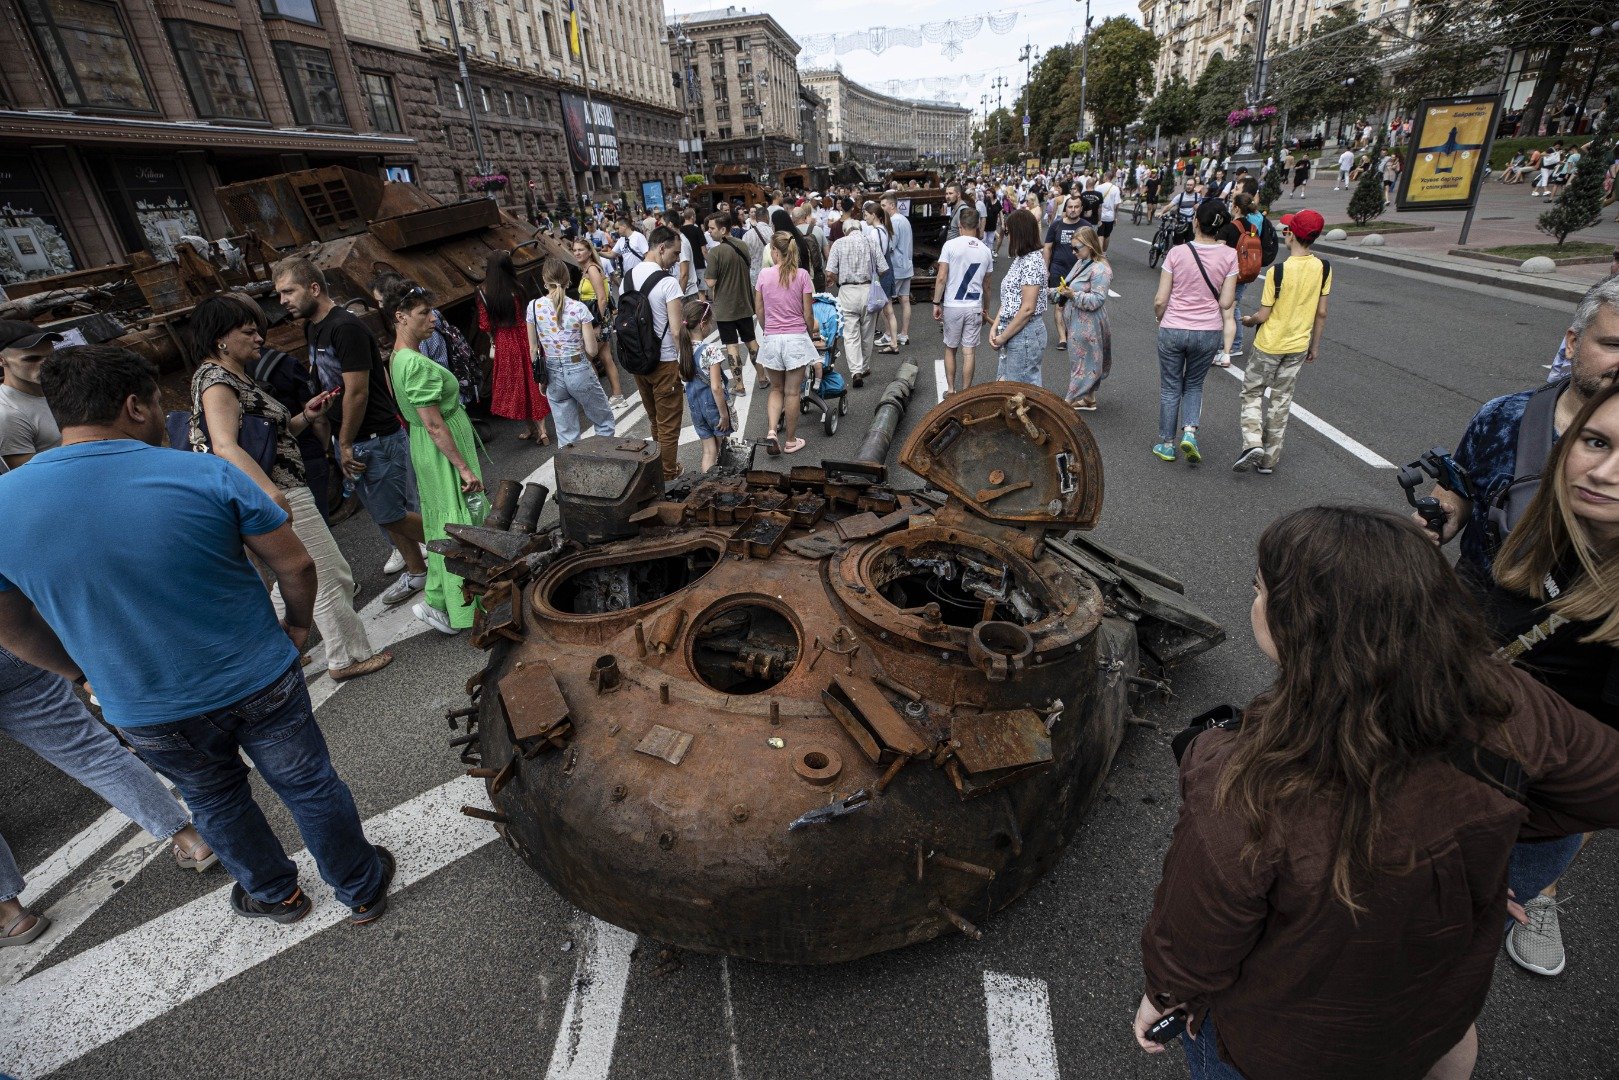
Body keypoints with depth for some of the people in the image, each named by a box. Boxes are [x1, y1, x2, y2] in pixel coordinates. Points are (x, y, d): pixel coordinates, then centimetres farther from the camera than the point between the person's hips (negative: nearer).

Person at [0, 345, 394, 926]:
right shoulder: (208, 474, -19)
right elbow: (295, 564, -12)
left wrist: (84, 673, 21)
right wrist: (298, 625, 6)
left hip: (146, 715, 3)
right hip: (261, 682, -2)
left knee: (217, 802, 27)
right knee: (310, 787, 17)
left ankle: (276, 894, 49)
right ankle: (363, 888, 37)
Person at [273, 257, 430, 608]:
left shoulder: (346, 328, -18)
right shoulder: (313, 329, 12)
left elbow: (357, 392, -20)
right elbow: (328, 386, 15)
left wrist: (346, 444, -11)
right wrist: (342, 444, 7)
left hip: (377, 439, -9)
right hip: (351, 440, 9)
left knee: (391, 515, -4)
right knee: (386, 515, 14)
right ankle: (416, 572, 26)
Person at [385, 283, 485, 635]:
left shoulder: (398, 359, 9)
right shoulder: (417, 364, -22)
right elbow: (434, 425, -25)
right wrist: (464, 468, -23)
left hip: (426, 448, 10)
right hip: (443, 451, -10)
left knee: (441, 521, 18)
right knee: (459, 523, -2)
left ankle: (438, 596, 29)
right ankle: (441, 604, 6)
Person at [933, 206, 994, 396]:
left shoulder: (951, 245, -6)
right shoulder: (986, 250, 6)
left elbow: (941, 278, -11)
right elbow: (986, 284, 13)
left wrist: (936, 303, -3)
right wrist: (984, 310, 24)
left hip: (952, 306, -2)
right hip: (975, 307, 2)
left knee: (950, 349, 13)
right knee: (969, 352, 5)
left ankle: (950, 390, 16)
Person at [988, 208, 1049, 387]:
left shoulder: (1032, 262, -17)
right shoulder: (1020, 259, 11)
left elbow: (1027, 309, -21)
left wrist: (1003, 337, -16)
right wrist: (995, 328, 3)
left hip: (1024, 334, -9)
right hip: (1013, 331, 9)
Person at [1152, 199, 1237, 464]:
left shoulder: (1176, 253, -11)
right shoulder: (1229, 256, -6)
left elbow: (1160, 300, -9)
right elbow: (1226, 303, -6)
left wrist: (1161, 320, 10)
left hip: (1173, 330, -1)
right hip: (1208, 333, 2)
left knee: (1170, 388, 13)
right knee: (1194, 385, 22)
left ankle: (1167, 444, 20)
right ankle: (1189, 431, 1)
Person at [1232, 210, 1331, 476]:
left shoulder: (1277, 271, -19)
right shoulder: (1323, 269, -3)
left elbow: (1264, 315, -15)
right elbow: (1321, 313, 4)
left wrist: (1248, 320, 7)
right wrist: (1314, 346, 14)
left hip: (1268, 346, -4)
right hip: (1298, 347, 5)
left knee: (1252, 393, 12)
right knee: (1280, 401, 12)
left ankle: (1253, 444, -8)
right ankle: (1269, 460, 18)